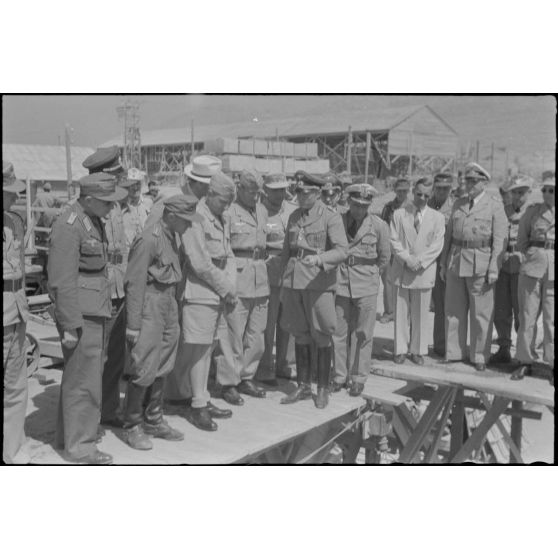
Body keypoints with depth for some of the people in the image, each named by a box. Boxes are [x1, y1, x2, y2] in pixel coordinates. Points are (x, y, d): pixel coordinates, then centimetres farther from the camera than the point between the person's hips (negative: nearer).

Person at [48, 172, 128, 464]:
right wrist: (70, 326, -20)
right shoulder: (68, 227, -20)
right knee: (84, 380, 1)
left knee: (79, 374, 19)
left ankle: (67, 434, 34)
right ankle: (80, 446, 14)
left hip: (95, 310, 10)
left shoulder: (92, 220, 10)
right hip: (81, 315, -10)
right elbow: (63, 281, -21)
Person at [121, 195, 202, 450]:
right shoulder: (148, 239, -18)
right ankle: (131, 426, 14)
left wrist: (174, 311, 16)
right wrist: (133, 325, -18)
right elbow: (134, 283, -18)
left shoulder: (171, 236, 9)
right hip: (149, 307, -9)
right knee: (143, 370, -2)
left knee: (162, 368, 14)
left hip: (168, 306, 9)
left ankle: (154, 421, 27)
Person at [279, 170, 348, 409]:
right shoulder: (293, 217, 12)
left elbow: (341, 251, -16)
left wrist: (318, 258, -32)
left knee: (322, 338, 3)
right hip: (294, 282, 5)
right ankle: (303, 386, 23)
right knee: (299, 336, 11)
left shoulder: (331, 217, -6)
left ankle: (323, 389, 17)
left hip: (319, 283, -5)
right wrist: (284, 278, 15)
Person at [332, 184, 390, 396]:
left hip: (366, 285, -1)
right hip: (341, 282, 1)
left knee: (362, 334, 4)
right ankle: (339, 376, 18)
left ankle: (358, 378, 15)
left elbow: (384, 256, 9)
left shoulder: (378, 225, -4)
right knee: (339, 332, 6)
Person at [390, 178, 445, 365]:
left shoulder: (437, 217, 7)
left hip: (424, 271, 0)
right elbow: (394, 241, 1)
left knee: (420, 313, 3)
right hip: (401, 270, 0)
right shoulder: (399, 214, 7)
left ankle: (418, 350, 14)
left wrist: (419, 261, -13)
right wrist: (407, 259, -13)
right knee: (401, 311, 3)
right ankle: (401, 349, 13)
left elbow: (437, 245, -1)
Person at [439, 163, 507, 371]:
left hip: (480, 264, -4)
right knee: (454, 311, 9)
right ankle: (454, 353, 21)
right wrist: (444, 263, 11)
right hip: (456, 262, 5)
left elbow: (500, 239, -6)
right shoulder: (458, 204, 13)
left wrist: (494, 268, -12)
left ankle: (479, 356, 14)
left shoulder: (495, 205, -1)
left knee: (481, 313, 2)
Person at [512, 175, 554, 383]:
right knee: (527, 316, 3)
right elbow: (521, 240, 14)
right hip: (532, 267, 1)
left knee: (551, 319, 0)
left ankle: (552, 363, 10)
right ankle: (525, 361, 14)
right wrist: (533, 256, 9)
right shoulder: (532, 210, 7)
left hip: (553, 271, -1)